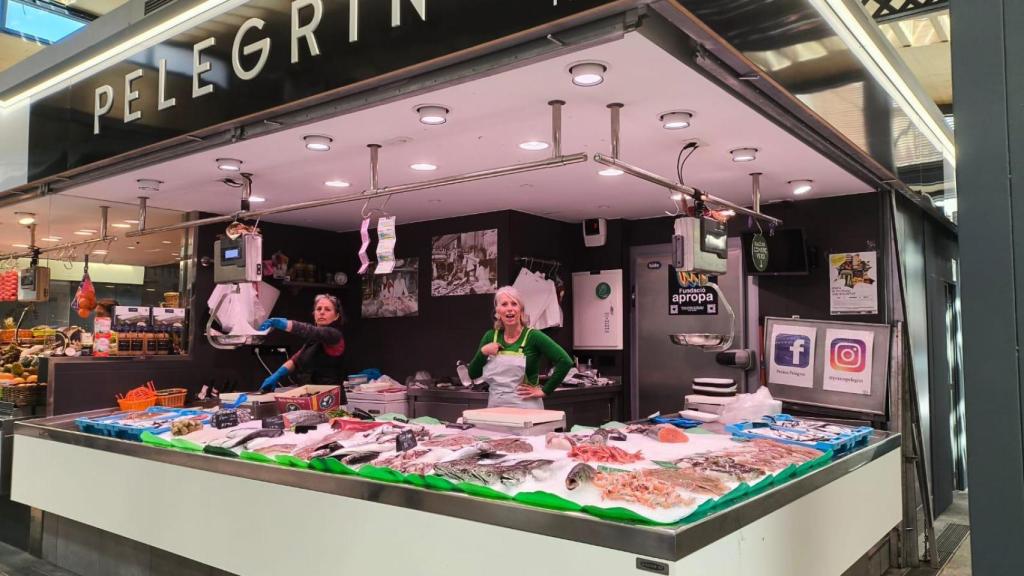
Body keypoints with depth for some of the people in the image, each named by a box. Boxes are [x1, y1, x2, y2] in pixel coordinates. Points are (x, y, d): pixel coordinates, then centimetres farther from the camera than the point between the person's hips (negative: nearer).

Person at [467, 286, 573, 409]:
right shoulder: (490, 336, 5)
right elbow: (473, 374, 10)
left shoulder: (533, 336, -9)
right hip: (494, 405, 4)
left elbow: (565, 361, -17)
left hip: (524, 406, -4)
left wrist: (544, 391, -13)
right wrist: (483, 352, -6)